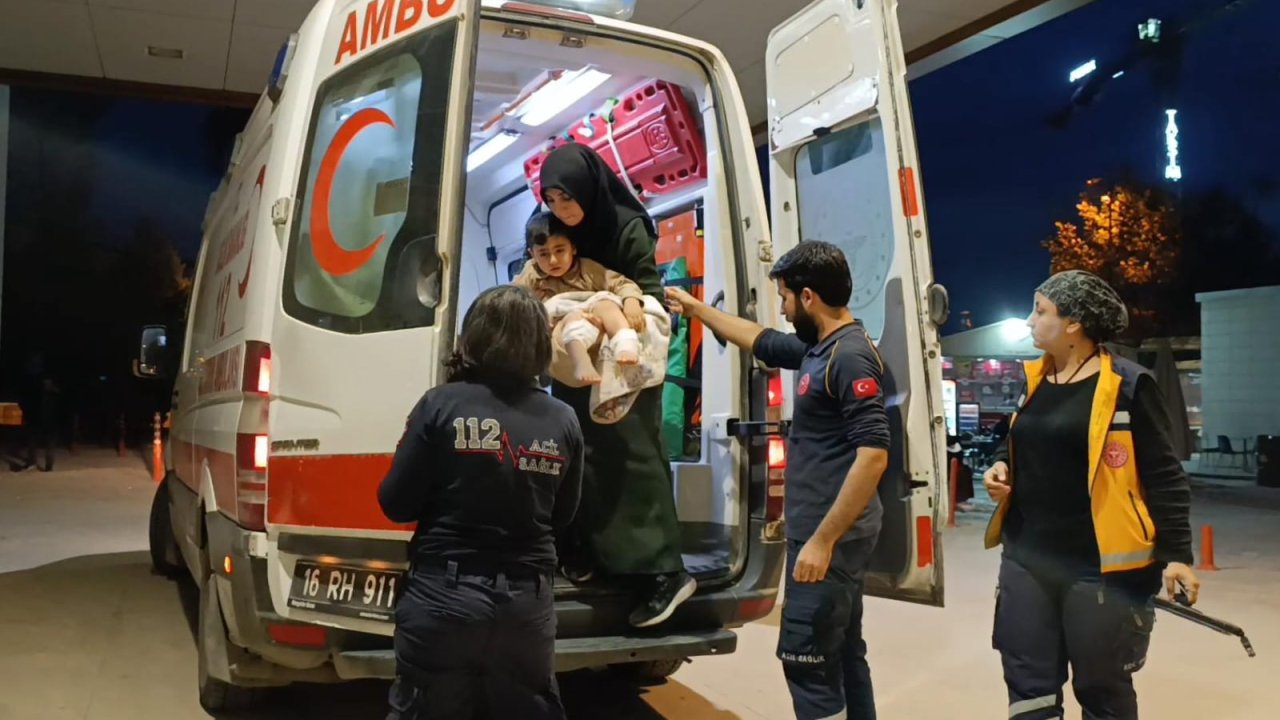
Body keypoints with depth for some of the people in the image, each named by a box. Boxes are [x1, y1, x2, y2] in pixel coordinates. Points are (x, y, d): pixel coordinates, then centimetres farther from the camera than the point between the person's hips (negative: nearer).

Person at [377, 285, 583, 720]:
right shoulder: (563, 420, -1)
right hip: (528, 604, 3)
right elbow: (562, 516, 9)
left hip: (443, 599, -2)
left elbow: (396, 503, -6)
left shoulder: (442, 404, -10)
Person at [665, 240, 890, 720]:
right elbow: (759, 340, 28)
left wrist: (822, 540, -24)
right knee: (842, 653, 17)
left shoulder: (850, 355, -18)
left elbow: (873, 455, -25)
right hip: (828, 531, 10)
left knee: (806, 658, -3)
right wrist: (695, 308, 34)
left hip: (830, 536, -10)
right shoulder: (818, 348, 10)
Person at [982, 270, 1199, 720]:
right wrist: (1001, 467, 3)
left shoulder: (1126, 385, -9)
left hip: (1102, 567, -6)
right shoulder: (1033, 381, 10)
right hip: (1027, 560, 6)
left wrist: (1176, 553, -13)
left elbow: (1163, 476, -8)